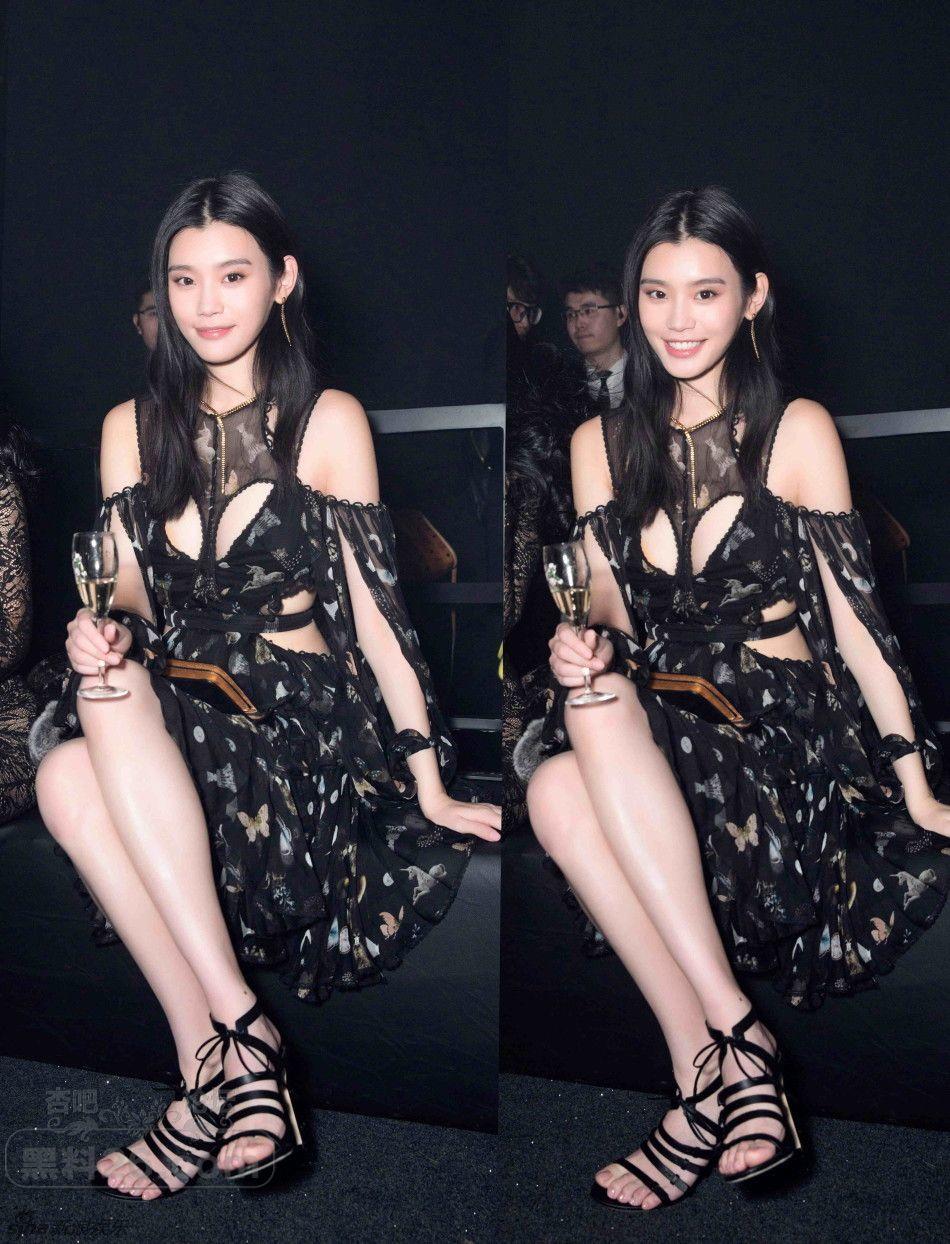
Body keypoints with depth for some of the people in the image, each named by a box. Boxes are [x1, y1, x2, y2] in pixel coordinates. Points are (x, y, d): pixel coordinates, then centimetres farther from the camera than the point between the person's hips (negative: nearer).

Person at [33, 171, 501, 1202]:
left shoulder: (327, 421, 0)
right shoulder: (132, 428, 12)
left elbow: (373, 607, -3)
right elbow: (130, 592, 10)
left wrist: (429, 784, -7)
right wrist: (105, 631, -16)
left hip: (303, 720, -3)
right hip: (172, 717, 4)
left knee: (116, 709, -34)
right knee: (66, 778, -31)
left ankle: (207, 1078, -30)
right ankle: (238, 1041, -26)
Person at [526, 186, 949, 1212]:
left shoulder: (797, 432, 2)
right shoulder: (600, 443, 12)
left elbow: (852, 613, 0)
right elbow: (606, 607, 10)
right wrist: (584, 644, -15)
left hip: (787, 733, -3)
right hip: (652, 733, 3)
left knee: (605, 716, -33)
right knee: (556, 791, -32)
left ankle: (704, 1084, -29)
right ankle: (733, 1049, -24)